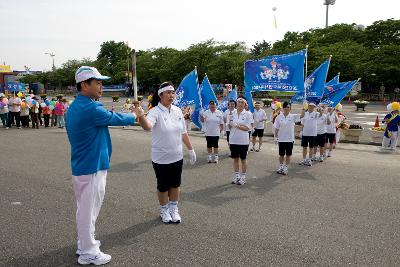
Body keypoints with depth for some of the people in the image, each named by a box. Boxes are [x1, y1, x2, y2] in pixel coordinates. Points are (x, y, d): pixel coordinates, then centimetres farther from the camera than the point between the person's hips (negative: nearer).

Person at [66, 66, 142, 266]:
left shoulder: (74, 107, 9)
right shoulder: (91, 109, -21)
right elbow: (118, 119, -10)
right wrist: (134, 115, 7)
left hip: (81, 165, 10)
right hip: (92, 167, -10)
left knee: (85, 208, 20)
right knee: (89, 210, 2)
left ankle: (85, 244, 35)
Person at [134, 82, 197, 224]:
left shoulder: (178, 111, 1)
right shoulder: (155, 111, -17)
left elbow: (183, 133, 10)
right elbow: (147, 126, -39)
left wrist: (191, 149, 13)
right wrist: (140, 116, -60)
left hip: (177, 157, 5)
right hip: (161, 158, -5)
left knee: (175, 185, 16)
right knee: (163, 186, 11)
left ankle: (174, 209, 35)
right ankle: (164, 210, 33)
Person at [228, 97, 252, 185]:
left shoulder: (247, 114, -5)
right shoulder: (232, 113, 6)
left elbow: (247, 128, -9)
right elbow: (230, 127, 11)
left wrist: (238, 126, -20)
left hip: (243, 140, -3)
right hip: (233, 140, 4)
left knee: (243, 159, 6)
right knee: (235, 158, 12)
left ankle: (243, 177, 16)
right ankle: (236, 175, 23)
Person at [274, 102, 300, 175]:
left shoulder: (293, 116, -2)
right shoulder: (279, 117, -2)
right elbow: (276, 128, 1)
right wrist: (276, 137, -2)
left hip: (290, 139, 0)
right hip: (281, 139, 0)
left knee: (288, 154, 7)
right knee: (281, 154, 12)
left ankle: (286, 168, 18)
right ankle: (281, 167, 28)